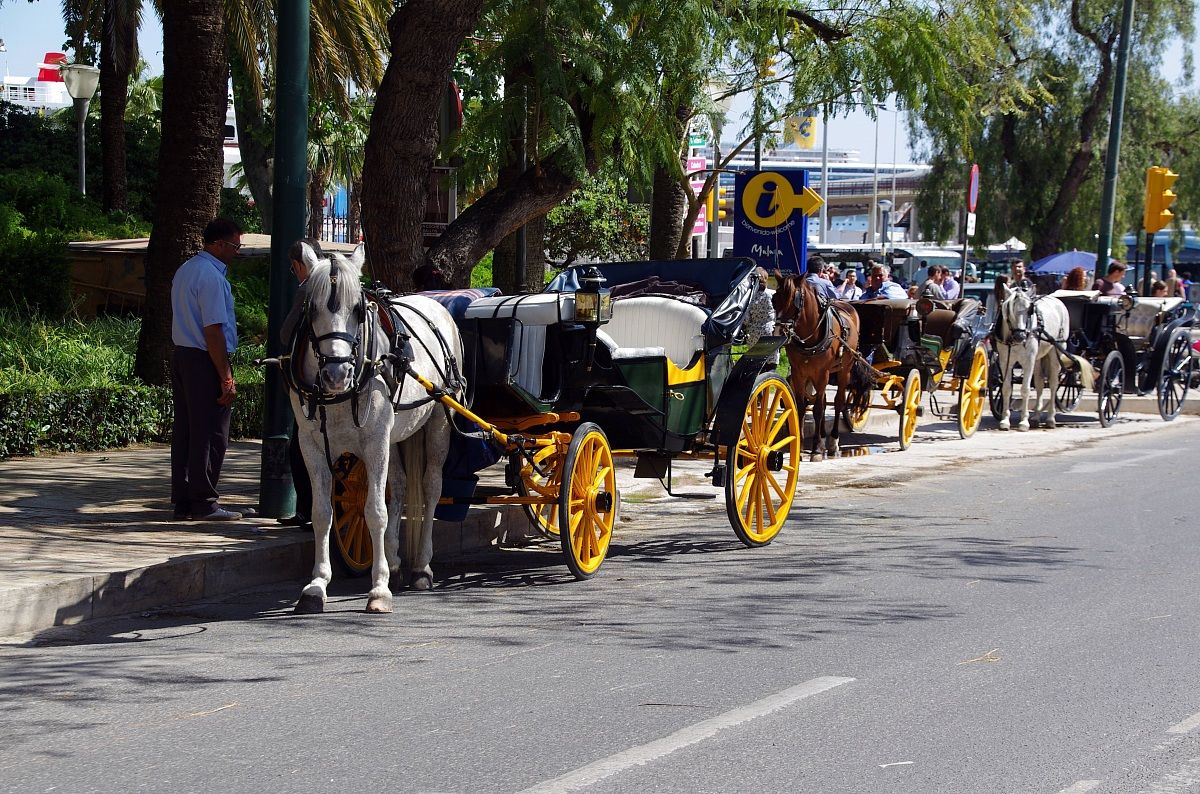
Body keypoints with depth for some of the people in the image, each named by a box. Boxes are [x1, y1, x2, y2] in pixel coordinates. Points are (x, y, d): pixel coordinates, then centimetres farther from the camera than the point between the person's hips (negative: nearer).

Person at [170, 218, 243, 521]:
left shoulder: (184, 270, 15)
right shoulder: (211, 276, -16)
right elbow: (213, 330, -20)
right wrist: (227, 378, -19)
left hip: (181, 356, 10)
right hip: (205, 361, -10)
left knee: (184, 430, 11)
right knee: (210, 433, -4)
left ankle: (183, 502, 15)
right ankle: (204, 503, -1)